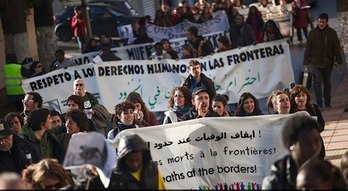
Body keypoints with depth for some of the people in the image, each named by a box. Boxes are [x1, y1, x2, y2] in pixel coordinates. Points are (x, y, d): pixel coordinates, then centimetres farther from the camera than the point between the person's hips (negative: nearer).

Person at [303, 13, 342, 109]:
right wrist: (306, 61, 0)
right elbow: (308, 48, 2)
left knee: (327, 82, 12)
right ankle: (319, 103, -10)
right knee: (318, 81, -14)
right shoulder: (313, 32, -1)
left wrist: (337, 60, -4)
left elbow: (337, 47, 3)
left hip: (328, 63, 1)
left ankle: (327, 103, 24)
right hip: (315, 63, -1)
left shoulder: (332, 33, -1)